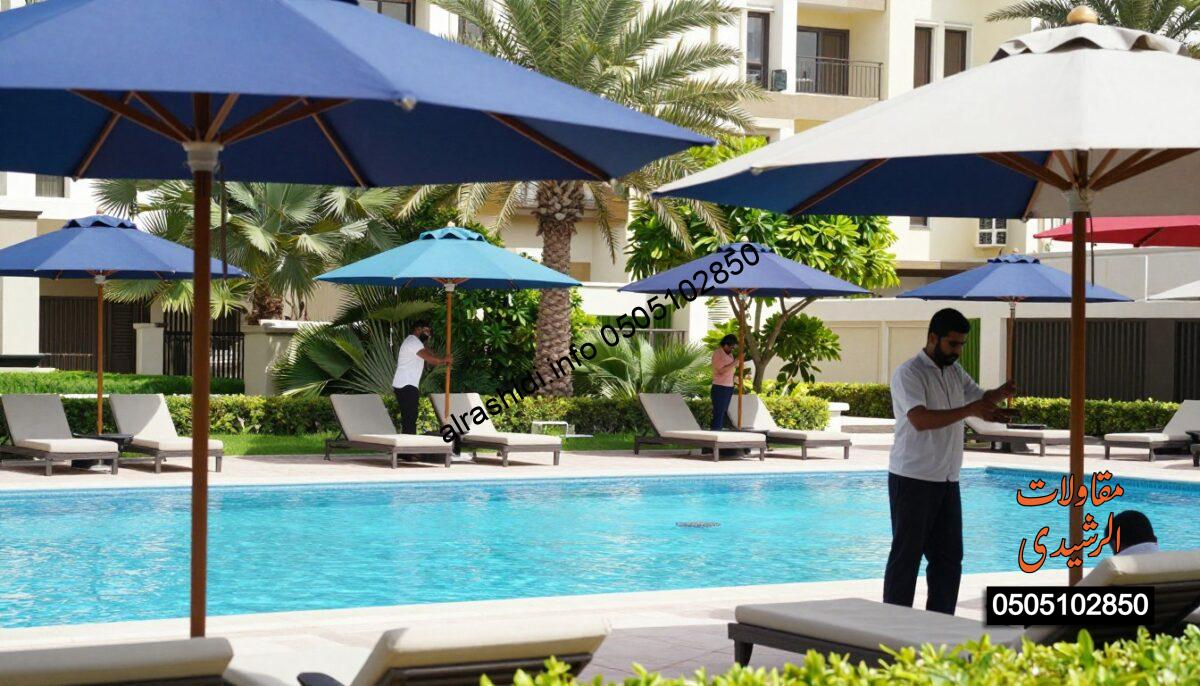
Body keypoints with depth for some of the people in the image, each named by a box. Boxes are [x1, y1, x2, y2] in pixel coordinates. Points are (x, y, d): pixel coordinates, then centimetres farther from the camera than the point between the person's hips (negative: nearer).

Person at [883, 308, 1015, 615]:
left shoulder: (955, 373, 12)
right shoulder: (909, 374, -14)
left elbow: (980, 397, 18)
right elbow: (920, 419, -26)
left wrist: (1001, 393, -5)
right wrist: (969, 410, -30)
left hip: (947, 480, 8)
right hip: (913, 479, -8)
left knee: (949, 555, 10)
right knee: (906, 555, -3)